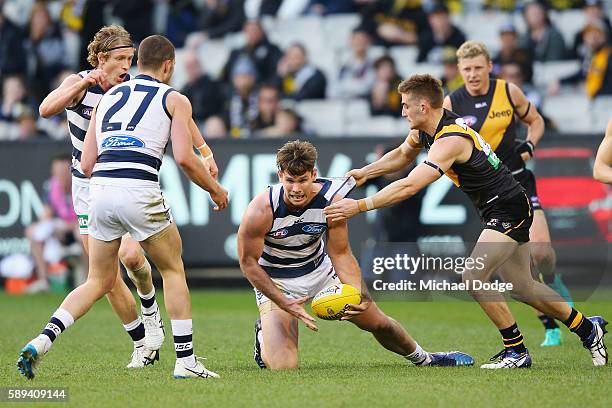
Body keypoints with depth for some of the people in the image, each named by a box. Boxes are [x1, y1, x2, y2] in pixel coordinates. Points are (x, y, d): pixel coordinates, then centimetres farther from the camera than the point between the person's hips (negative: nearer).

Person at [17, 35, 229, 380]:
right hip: (140, 193, -4)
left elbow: (87, 165, 18)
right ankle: (186, 361, 14)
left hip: (100, 193, 4)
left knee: (99, 282, 16)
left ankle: (42, 342, -2)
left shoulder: (108, 97, 23)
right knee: (173, 270, 16)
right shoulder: (174, 100, 9)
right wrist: (215, 189, 12)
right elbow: (184, 157, -4)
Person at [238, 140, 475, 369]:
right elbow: (248, 262, -19)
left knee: (377, 321, 9)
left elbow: (340, 254, -10)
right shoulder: (261, 211, -30)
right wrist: (285, 303, -25)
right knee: (282, 366, -20)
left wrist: (359, 294, -26)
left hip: (320, 270, 4)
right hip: (276, 282, -4)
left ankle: (423, 359, 40)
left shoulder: (332, 201, -20)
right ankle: (263, 334, 17)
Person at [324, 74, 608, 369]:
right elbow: (402, 155, 22)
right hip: (498, 213, 10)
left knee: (473, 277, -20)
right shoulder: (425, 129, 1)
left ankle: (516, 351, -9)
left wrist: (359, 206, -36)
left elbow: (409, 187, -36)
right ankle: (588, 329, 33)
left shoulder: (450, 140, -27)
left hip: (508, 209, -10)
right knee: (521, 288, 17)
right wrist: (364, 173, 8)